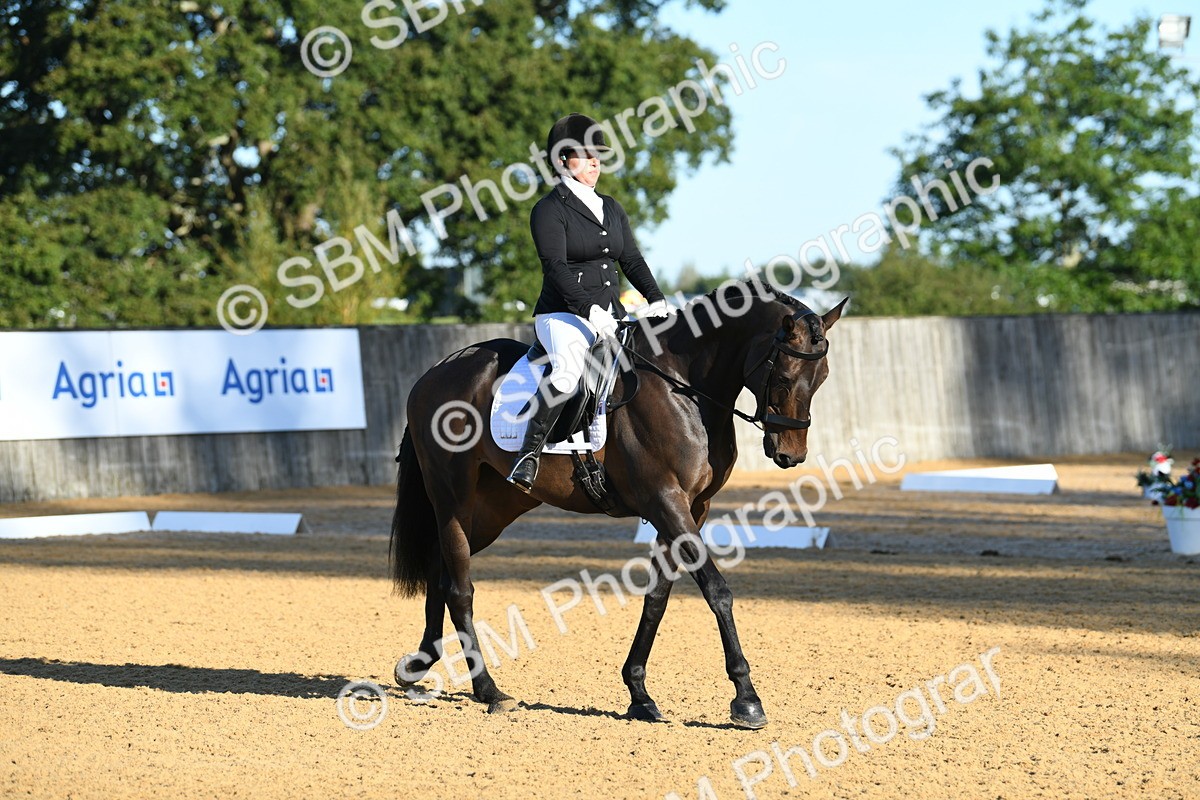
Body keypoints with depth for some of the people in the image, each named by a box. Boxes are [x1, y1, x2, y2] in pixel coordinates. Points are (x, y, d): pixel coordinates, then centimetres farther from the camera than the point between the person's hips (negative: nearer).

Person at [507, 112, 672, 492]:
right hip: (563, 315, -7)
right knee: (567, 371, -36)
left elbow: (631, 260, 18)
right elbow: (556, 268, -15)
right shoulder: (550, 210, -4)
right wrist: (590, 310, -27)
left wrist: (657, 299, 1)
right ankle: (530, 451, -28)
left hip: (611, 316, 7)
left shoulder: (612, 208, 19)